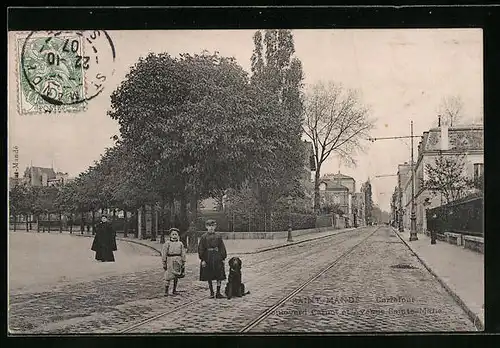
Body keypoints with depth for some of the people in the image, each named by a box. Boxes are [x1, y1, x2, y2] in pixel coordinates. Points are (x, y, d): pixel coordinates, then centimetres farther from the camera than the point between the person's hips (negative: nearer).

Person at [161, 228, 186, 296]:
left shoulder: (180, 243, 8)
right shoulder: (167, 243, -1)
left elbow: (183, 254, 10)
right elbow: (164, 254, -1)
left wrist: (183, 263, 7)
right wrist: (164, 263, -4)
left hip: (178, 261, 3)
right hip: (170, 261, -3)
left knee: (176, 276, 8)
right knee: (168, 276, -6)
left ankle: (174, 290, 19)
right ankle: (166, 291, 1)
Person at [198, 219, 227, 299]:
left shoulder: (218, 237, 6)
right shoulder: (204, 237, 1)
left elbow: (222, 248, 8)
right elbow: (200, 249, -1)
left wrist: (223, 258, 2)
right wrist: (202, 259, -7)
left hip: (217, 259, 1)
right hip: (207, 258, -1)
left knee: (219, 277, -2)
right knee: (209, 277, 5)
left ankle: (218, 293, 6)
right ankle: (211, 293, 17)